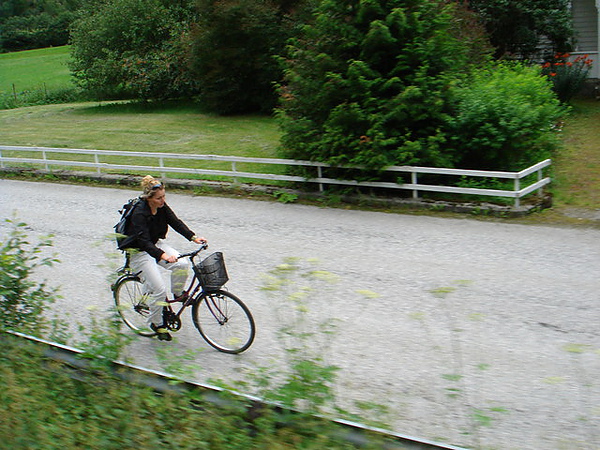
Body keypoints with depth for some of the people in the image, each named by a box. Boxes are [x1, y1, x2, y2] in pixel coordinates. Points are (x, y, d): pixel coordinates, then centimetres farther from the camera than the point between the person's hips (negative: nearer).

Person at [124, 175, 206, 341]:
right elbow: (144, 241, -37)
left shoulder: (162, 207, -6)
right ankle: (156, 324, 6)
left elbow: (176, 222, -9)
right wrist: (163, 256, -51)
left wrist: (193, 237, -24)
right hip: (139, 253, -7)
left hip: (156, 244, 7)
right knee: (159, 289, -15)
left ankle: (178, 293, 8)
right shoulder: (139, 213, -28)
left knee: (183, 265, -19)